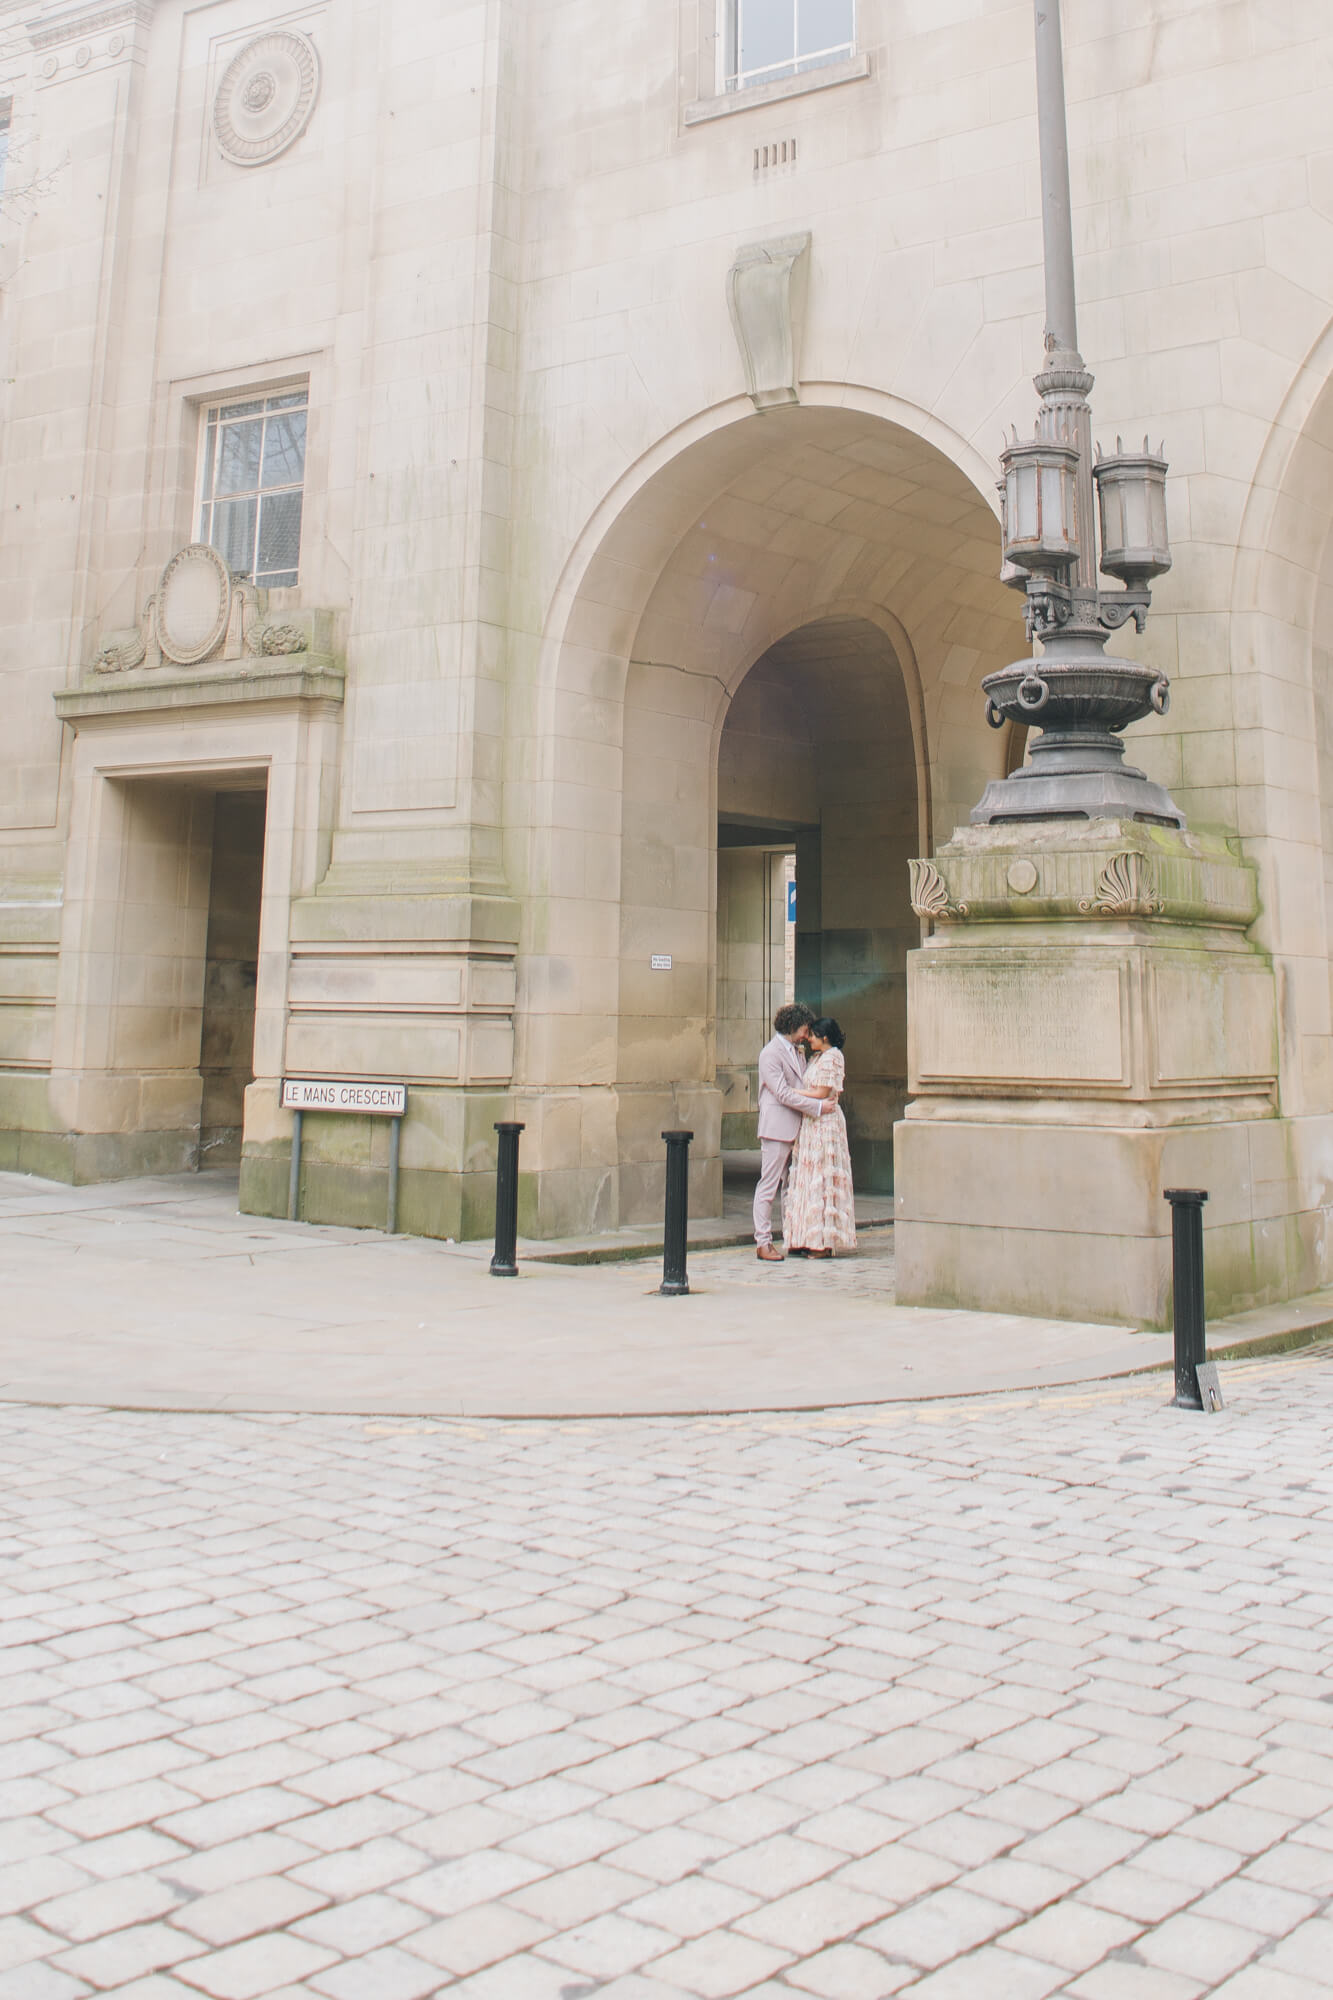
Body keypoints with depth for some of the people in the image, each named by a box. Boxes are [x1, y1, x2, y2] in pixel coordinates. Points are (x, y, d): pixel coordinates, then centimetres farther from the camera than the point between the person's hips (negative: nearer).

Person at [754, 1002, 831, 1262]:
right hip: (777, 1128, -9)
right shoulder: (770, 1053, -11)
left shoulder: (797, 1051, 17)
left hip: (797, 1128, 9)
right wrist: (818, 1107, -16)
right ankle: (762, 1243, -2)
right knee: (769, 1185, -5)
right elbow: (784, 1094, -17)